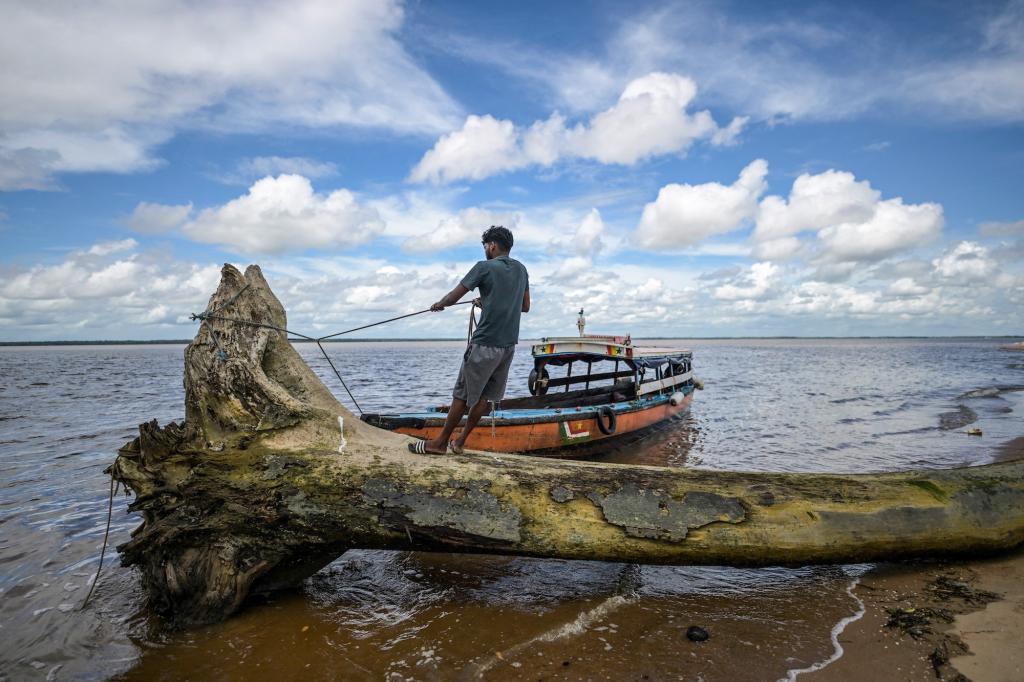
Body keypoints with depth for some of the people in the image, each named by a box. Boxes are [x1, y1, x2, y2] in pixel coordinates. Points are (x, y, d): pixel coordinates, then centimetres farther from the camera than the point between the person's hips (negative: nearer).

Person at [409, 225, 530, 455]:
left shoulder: (485, 267, -8)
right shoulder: (521, 269, 11)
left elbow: (452, 297, -5)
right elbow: (525, 306, 19)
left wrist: (438, 305, 16)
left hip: (485, 344, -7)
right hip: (509, 344, 7)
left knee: (462, 394, 2)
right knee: (484, 394, 12)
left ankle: (440, 442, 12)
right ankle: (460, 441, 20)